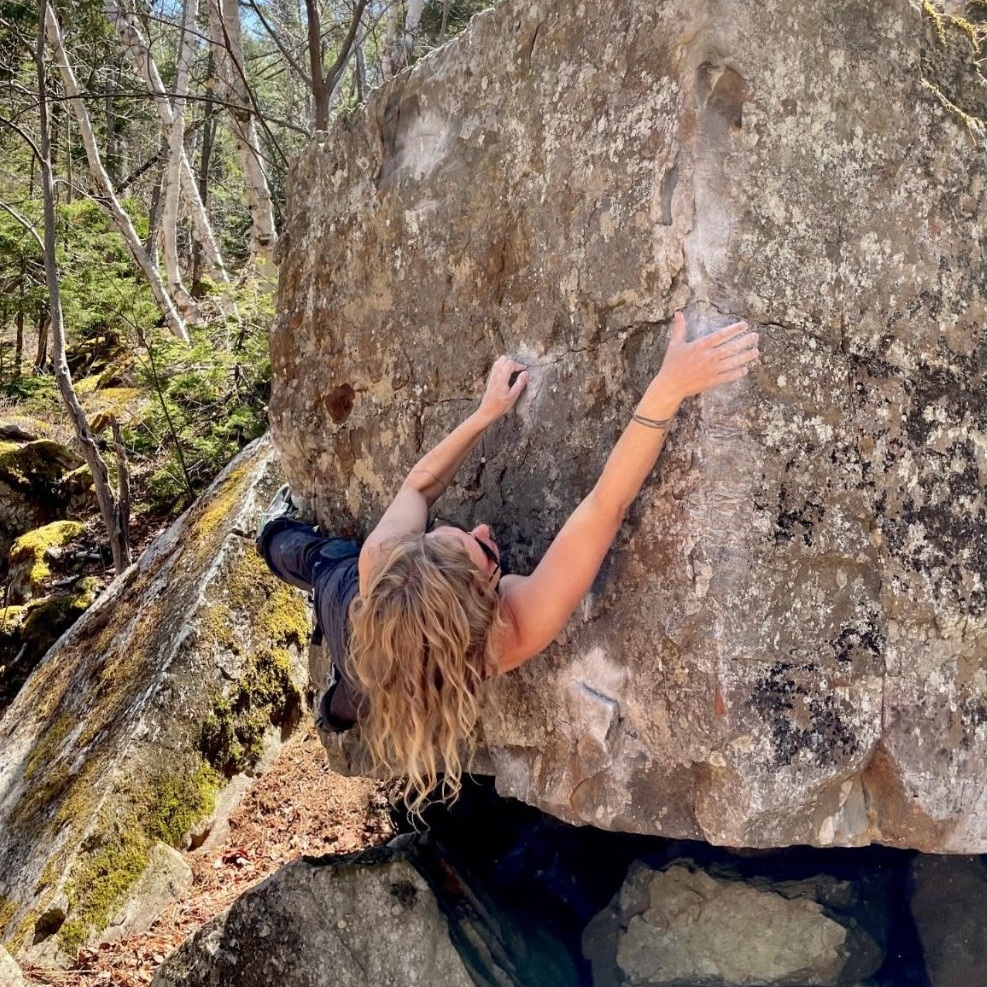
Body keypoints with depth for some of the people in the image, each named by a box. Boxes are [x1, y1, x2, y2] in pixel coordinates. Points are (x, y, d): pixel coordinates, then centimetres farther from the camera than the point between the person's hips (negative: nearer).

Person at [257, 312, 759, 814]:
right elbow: (606, 505, -56)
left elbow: (418, 486, -26)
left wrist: (487, 413, -18)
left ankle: (278, 534, 72)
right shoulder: (512, 636, -53)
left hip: (344, 598, 0)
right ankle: (343, 705, 75)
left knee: (323, 556, 37)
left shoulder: (378, 560, -48)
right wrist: (668, 389, -62)